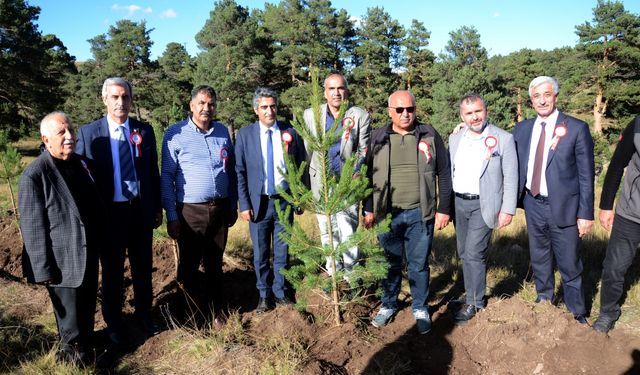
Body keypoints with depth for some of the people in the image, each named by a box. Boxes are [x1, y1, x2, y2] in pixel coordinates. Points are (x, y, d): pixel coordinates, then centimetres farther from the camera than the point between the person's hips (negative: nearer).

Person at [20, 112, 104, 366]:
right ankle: (74, 353, 34)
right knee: (70, 319, 10)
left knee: (88, 310, 21)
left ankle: (85, 346, 43)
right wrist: (43, 270, -15)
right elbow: (33, 228, -16)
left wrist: (101, 241, 16)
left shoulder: (79, 164, 6)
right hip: (63, 262, -6)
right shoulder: (34, 176, -16)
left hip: (89, 255, 7)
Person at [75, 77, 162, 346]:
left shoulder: (144, 131, 2)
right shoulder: (88, 133, -4)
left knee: (143, 267, 15)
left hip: (141, 211, 2)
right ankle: (114, 323, 31)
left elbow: (153, 172, 6)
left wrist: (158, 208, 5)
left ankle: (144, 314, 36)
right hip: (109, 213, -2)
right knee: (112, 271, 12)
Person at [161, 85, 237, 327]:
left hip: (220, 208, 4)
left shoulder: (223, 132, 7)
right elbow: (167, 177, -5)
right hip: (190, 211, -3)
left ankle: (216, 311, 28)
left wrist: (233, 205, 11)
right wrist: (171, 216, -9)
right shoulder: (175, 134, -5)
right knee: (189, 265, 8)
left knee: (215, 264, 14)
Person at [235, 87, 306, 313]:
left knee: (282, 251, 10)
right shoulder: (245, 135, -1)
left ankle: (280, 292, 27)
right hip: (258, 202, 0)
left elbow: (300, 167, 5)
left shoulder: (290, 133, 1)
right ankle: (264, 295, 26)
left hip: (284, 201, 1)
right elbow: (240, 172, -1)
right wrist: (244, 205, -6)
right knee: (260, 253, 10)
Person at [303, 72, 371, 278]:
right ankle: (332, 274, 27)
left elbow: (363, 151, 0)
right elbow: (307, 151, 6)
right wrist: (305, 182, 4)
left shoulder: (361, 116, -1)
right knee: (327, 233, 12)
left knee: (347, 232, -8)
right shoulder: (311, 115, 5)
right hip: (321, 182, 3)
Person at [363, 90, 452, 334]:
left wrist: (444, 209, 0)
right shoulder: (378, 138, 3)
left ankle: (420, 308, 28)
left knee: (419, 264, 10)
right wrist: (368, 209, 5)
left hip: (420, 213, -1)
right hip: (387, 213, 1)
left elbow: (443, 174, 3)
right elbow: (368, 175, 7)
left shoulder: (429, 136, 0)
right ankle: (388, 305, 32)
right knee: (390, 263, 13)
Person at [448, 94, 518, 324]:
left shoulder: (503, 139, -6)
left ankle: (474, 303, 7)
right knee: (464, 253, 12)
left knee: (474, 253, -8)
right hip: (458, 203, 5)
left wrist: (508, 209, -9)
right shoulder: (454, 139, 7)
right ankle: (473, 292, 29)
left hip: (483, 205, -5)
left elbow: (511, 177, -5)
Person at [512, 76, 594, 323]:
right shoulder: (522, 129, 4)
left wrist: (585, 214, -8)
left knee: (570, 265, 4)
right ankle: (544, 300, 38)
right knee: (539, 260, 18)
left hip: (563, 207, -4)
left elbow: (586, 175, -7)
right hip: (533, 204, 4)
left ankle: (577, 314, 22)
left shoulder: (577, 128, -7)